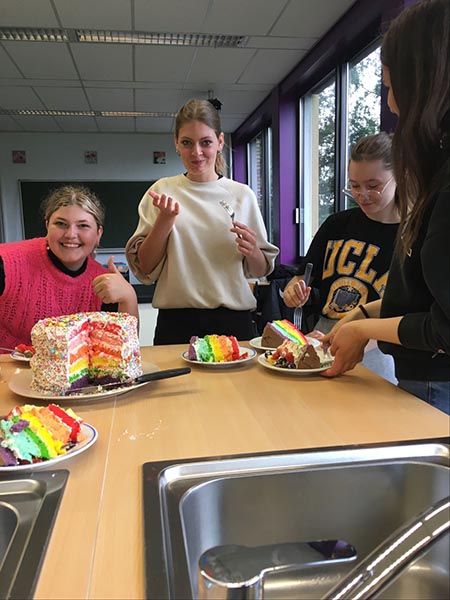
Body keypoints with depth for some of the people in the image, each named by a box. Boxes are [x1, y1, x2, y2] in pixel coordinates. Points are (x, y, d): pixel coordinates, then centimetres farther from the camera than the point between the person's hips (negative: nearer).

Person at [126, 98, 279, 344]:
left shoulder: (242, 195, 4)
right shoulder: (163, 191, 2)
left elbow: (261, 271, 10)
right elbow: (144, 269, 0)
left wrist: (252, 252, -12)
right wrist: (165, 219, -13)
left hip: (233, 321, 1)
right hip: (177, 323, -1)